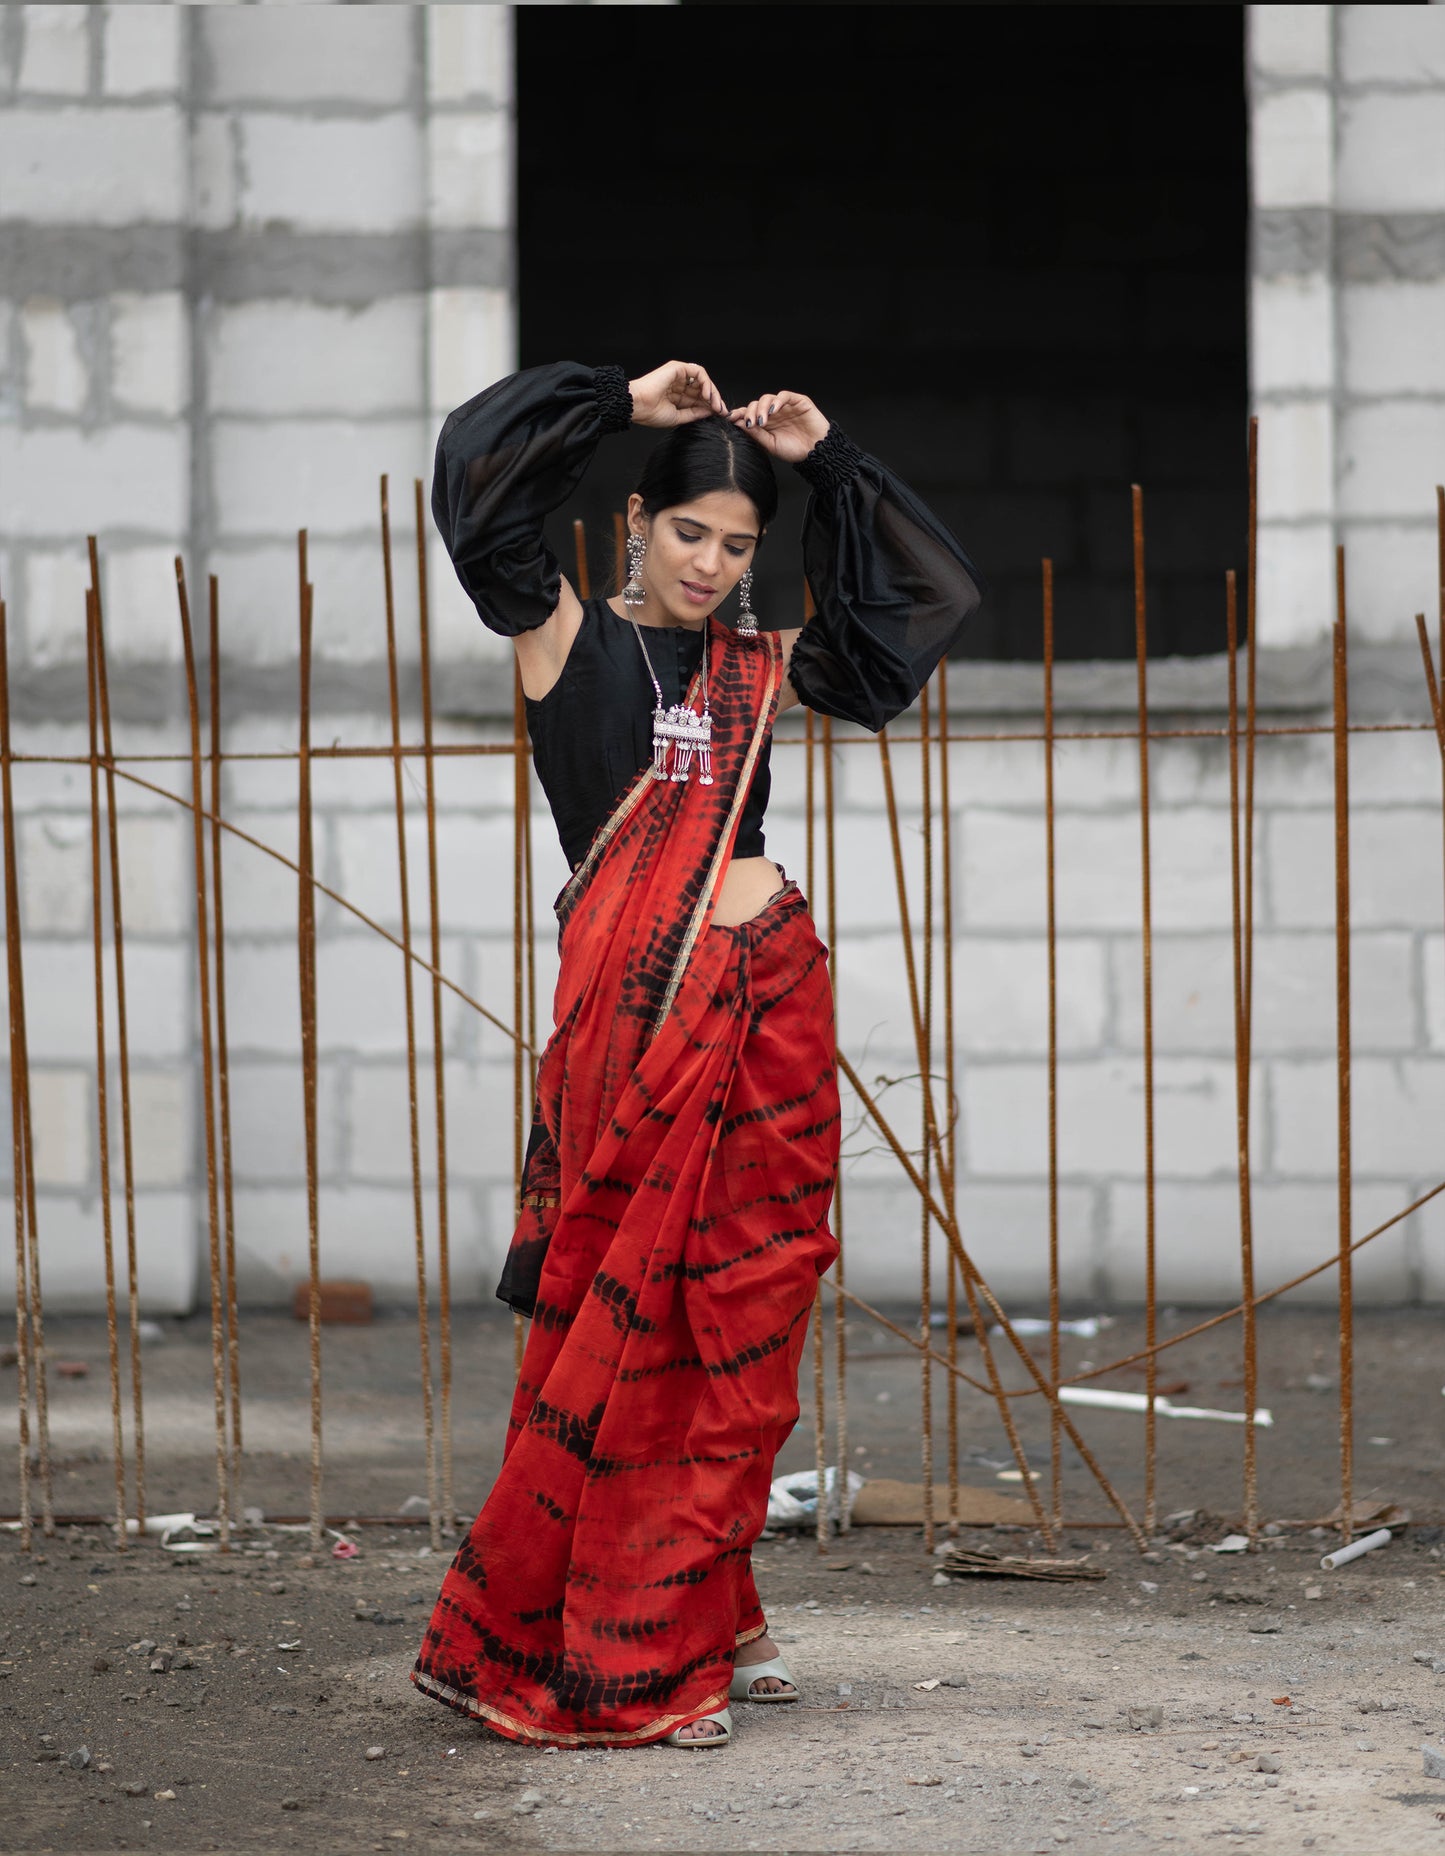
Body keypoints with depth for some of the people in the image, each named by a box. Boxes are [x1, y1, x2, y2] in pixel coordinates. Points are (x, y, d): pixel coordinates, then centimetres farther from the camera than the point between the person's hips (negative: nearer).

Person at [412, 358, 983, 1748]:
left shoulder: (759, 669, 17)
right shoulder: (565, 638, 6)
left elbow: (926, 595, 25)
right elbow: (482, 468, -6)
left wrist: (827, 463, 18)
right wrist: (625, 405, 2)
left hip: (769, 1002, 5)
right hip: (635, 1007, -5)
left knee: (743, 1328, 6)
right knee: (626, 1331, -3)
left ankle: (700, 1626, 16)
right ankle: (595, 1651, 4)